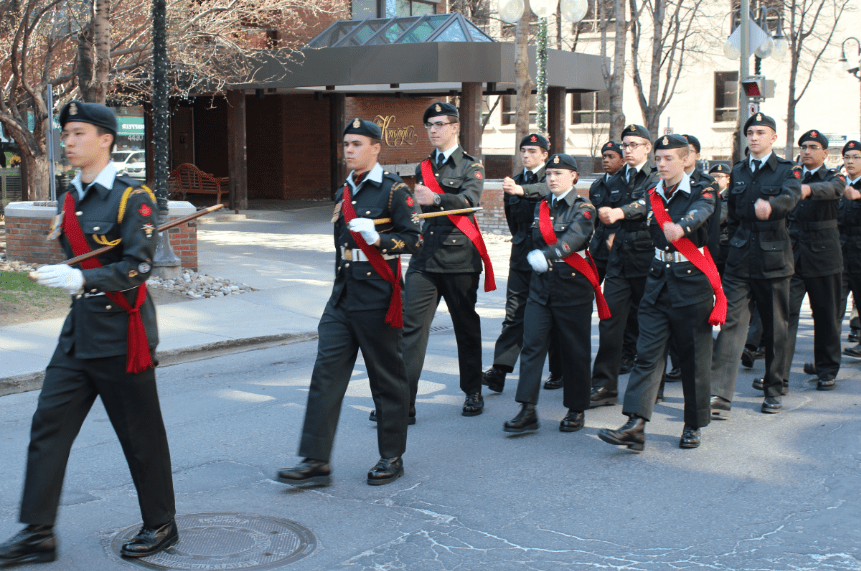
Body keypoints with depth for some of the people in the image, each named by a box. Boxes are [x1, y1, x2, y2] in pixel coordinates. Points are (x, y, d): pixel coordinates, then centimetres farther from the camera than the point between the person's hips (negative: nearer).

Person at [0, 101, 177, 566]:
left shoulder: (132, 198, -12)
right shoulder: (68, 201, 11)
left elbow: (137, 268, -21)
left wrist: (81, 279, -31)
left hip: (121, 336, -7)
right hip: (78, 331, 7)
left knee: (140, 435, 4)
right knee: (48, 425, 2)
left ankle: (161, 524, 20)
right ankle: (38, 533, 8)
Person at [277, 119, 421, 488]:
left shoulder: (393, 189, -7)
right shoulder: (344, 192, 15)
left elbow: (415, 240, -11)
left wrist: (378, 238, -25)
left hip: (378, 301, -7)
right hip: (342, 300, 7)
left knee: (387, 381, 4)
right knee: (325, 375, 0)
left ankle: (392, 458, 18)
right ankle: (316, 461, 2)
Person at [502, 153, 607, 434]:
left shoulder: (583, 208, -6)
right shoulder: (541, 207, 12)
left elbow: (574, 238, -25)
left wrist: (548, 255, -40)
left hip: (573, 287, -5)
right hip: (541, 286, 5)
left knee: (575, 349, 3)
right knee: (532, 345, -5)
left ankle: (576, 410, 15)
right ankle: (528, 411, -6)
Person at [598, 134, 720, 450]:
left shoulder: (702, 191, -6)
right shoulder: (652, 196, 9)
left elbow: (699, 213, -30)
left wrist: (681, 227, -50)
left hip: (692, 285, -4)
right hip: (658, 285, 4)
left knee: (693, 359, 3)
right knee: (647, 354, -5)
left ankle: (693, 426, 17)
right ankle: (635, 426, -12)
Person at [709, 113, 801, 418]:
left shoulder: (788, 170, -1)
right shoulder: (738, 171, 11)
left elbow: (790, 198, -23)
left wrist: (769, 205, -45)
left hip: (774, 259, -2)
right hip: (740, 260, 2)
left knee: (776, 327, 7)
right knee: (731, 321, -9)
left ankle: (773, 390, 23)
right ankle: (719, 395, -16)